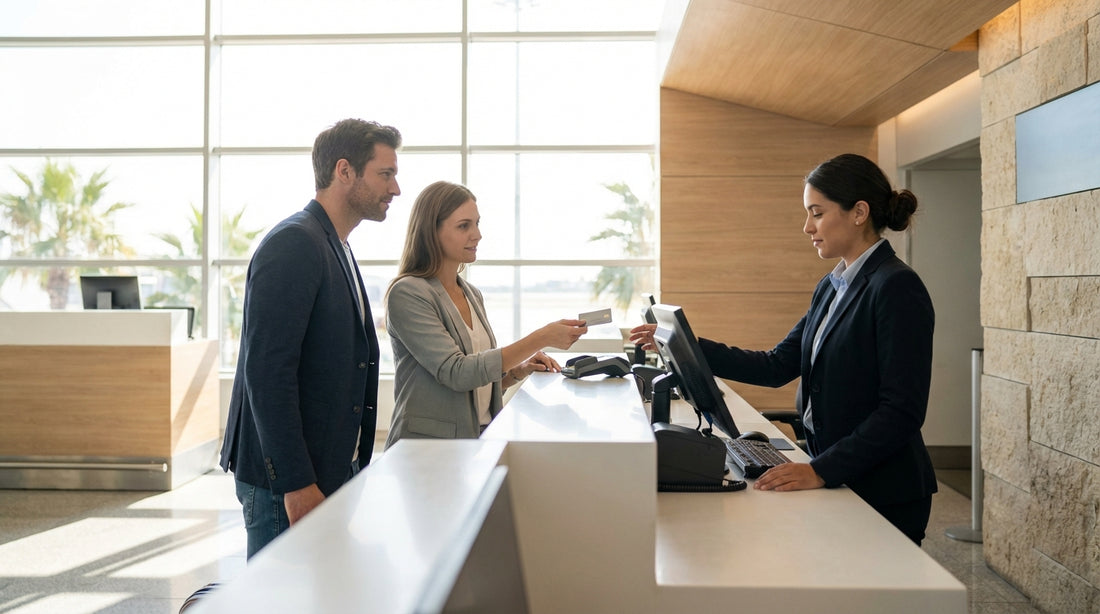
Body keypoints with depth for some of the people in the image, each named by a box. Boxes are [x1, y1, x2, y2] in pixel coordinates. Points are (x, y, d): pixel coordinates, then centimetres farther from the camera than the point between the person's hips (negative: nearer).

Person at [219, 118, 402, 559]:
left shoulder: (336, 248, 17)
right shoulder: (294, 244, -14)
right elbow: (266, 370, -21)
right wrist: (296, 482, -21)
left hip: (331, 470, 9)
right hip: (288, 478, -9)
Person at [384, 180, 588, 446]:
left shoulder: (473, 295, 12)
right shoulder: (407, 293, -9)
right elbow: (455, 373, -19)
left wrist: (518, 372, 0)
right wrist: (540, 339, -21)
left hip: (481, 440, 6)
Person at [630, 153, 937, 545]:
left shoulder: (897, 288, -16)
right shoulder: (831, 287, 11)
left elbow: (903, 410, -20)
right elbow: (777, 367, 9)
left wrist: (821, 470, -25)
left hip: (885, 498, -8)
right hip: (840, 486, 8)